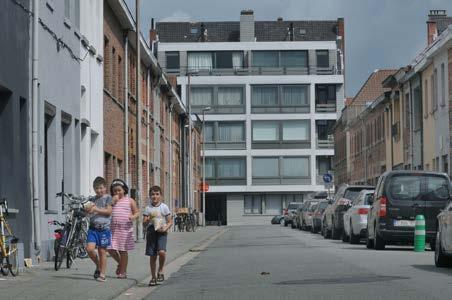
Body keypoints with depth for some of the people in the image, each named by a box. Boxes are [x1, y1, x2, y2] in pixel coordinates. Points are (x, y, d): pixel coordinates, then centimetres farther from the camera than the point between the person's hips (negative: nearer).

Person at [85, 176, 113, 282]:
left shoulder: (107, 197, 2)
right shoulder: (92, 199, 14)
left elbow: (108, 211, -7)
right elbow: (88, 212, 19)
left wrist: (96, 209, -15)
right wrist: (88, 210, -3)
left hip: (104, 228, -3)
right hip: (93, 227, 3)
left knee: (102, 251, 0)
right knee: (89, 249, -13)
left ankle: (102, 274, 8)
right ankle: (98, 265, 13)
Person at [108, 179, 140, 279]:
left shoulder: (130, 201, 4)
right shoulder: (112, 201, 10)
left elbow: (137, 212, 5)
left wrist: (133, 216, -17)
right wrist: (113, 202, -9)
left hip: (125, 228, -2)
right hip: (113, 228, 2)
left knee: (123, 250, 2)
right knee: (111, 249, -4)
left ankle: (122, 271, 12)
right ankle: (120, 263, 24)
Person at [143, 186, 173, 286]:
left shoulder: (164, 207, 3)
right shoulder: (148, 208, 8)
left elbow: (170, 222, 4)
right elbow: (144, 223, 8)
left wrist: (165, 228, -14)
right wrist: (148, 219, -14)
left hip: (161, 232, -2)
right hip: (151, 232, 2)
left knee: (161, 251, -23)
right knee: (152, 255, 4)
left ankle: (160, 271, 0)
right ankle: (153, 277, 15)